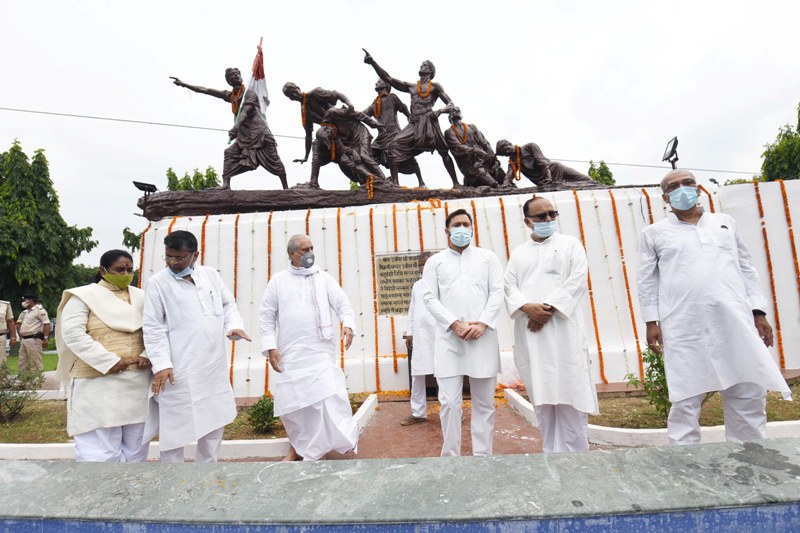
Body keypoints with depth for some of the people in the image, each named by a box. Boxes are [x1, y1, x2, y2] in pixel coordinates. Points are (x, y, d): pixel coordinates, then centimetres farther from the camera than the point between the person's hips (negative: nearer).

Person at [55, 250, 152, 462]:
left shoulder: (141, 298, 11)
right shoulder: (83, 296, 0)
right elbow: (72, 334, -11)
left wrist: (147, 357, -11)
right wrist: (110, 362, -16)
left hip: (138, 382, 4)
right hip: (98, 383, -4)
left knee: (135, 448, 12)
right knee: (100, 449, -2)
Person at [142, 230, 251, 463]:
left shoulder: (211, 274, 8)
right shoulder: (158, 283, -3)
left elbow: (228, 304, 13)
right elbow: (153, 327, -6)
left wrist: (234, 325, -7)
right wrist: (161, 365, -14)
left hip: (214, 366, 5)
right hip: (179, 370, -4)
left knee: (215, 420, 17)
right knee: (175, 425, 5)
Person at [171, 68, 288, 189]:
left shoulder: (250, 93, -2)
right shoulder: (230, 96, 15)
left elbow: (245, 111, -18)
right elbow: (205, 90, 17)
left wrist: (236, 127, -33)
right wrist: (183, 84, 17)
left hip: (260, 133, -6)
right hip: (244, 136, 6)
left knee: (274, 161, -7)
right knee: (230, 153, -8)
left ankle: (286, 188, -3)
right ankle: (226, 184, -15)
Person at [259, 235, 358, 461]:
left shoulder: (324, 278, 6)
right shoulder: (278, 281, 5)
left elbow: (342, 303, 0)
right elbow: (266, 316, 6)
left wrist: (348, 324, -19)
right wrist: (270, 347, -2)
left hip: (320, 351, -1)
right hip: (289, 352, 1)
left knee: (328, 397, -8)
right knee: (291, 402, 10)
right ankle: (298, 446, 32)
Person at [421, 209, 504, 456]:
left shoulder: (488, 257, 14)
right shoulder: (435, 261, 12)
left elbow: (497, 292, 6)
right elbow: (430, 297, 3)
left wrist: (483, 323, -9)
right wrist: (454, 323, -11)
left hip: (482, 337, 1)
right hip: (448, 338, -1)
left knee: (484, 402, 7)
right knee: (449, 402, -1)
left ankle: (483, 456, 19)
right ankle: (451, 456, 14)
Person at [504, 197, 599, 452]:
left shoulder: (570, 244, 11)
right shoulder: (518, 253, 17)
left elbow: (577, 281, -3)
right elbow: (509, 287, 6)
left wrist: (549, 308, -13)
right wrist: (527, 307, -14)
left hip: (563, 328, -2)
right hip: (530, 331, 3)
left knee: (569, 391, -3)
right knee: (542, 394, 6)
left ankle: (576, 452, 10)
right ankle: (551, 452, 17)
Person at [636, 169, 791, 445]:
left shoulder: (725, 222, 19)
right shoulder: (654, 233, 9)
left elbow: (746, 269, 17)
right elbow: (647, 280, 5)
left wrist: (759, 312, 10)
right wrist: (652, 322, -2)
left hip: (735, 321, 3)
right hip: (684, 328, -3)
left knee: (749, 396, 6)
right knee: (685, 401, 0)